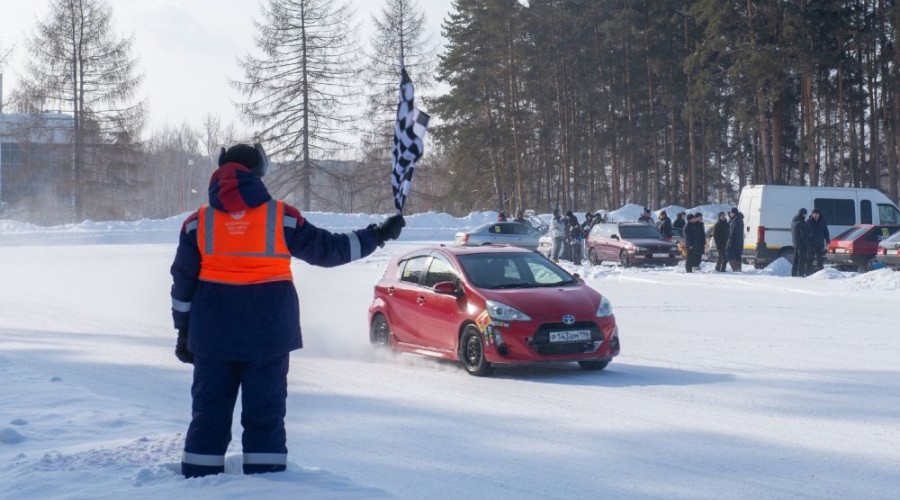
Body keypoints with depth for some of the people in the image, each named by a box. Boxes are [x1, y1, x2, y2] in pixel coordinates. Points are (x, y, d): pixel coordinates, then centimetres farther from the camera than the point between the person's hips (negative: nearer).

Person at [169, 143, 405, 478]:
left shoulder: (198, 222, 3)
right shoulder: (281, 217, -4)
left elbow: (183, 284, 4)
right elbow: (328, 250, 1)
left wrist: (184, 332, 12)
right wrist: (378, 235, 11)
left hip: (213, 335, 2)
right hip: (268, 333, -2)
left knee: (209, 412, 10)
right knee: (265, 413, 6)